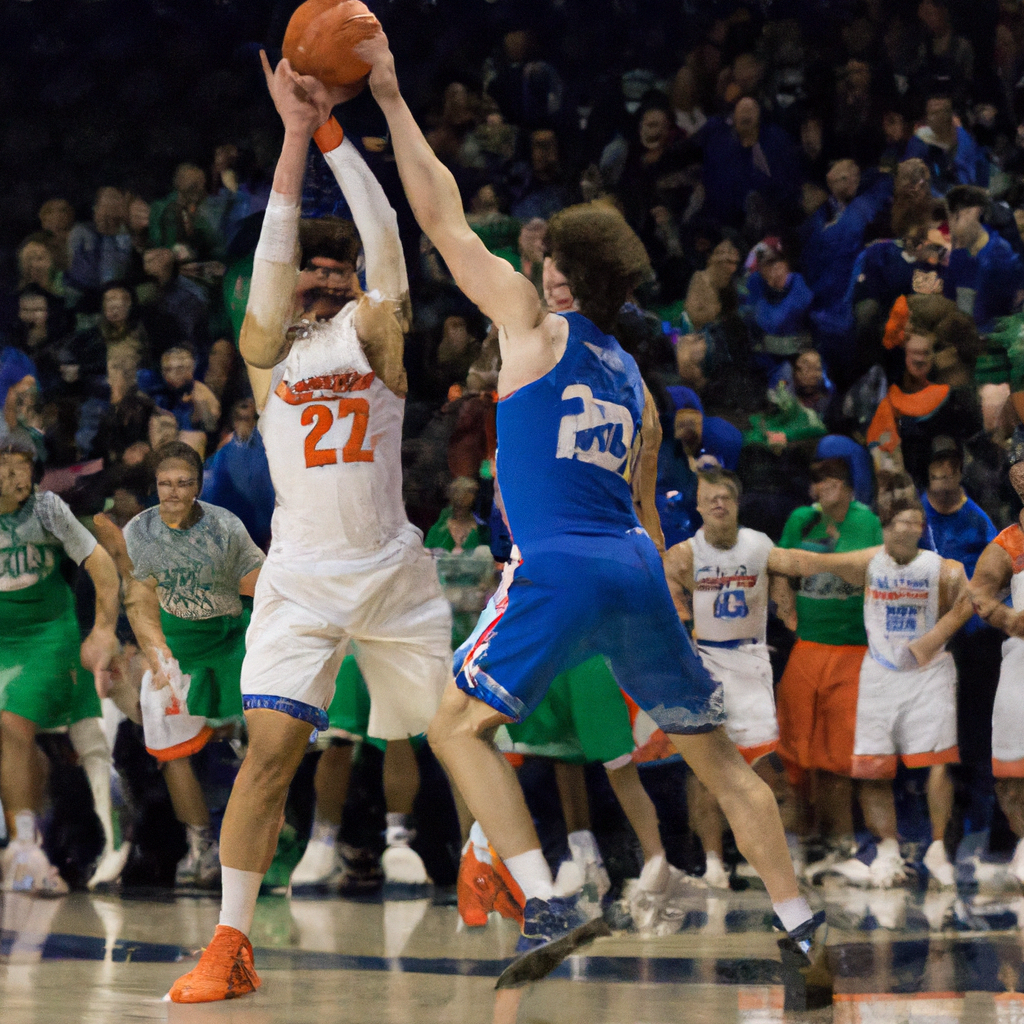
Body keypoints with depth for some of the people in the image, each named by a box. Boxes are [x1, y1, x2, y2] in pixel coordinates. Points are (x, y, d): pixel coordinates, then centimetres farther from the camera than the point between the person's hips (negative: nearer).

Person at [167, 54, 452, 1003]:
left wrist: (334, 128, -15)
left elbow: (385, 237, -11)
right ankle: (229, 942, -13)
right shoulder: (267, 345, 5)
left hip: (393, 569, 1)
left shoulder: (372, 333, 4)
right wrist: (295, 132, -19)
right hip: (302, 577, -1)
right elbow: (274, 256, -13)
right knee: (271, 745, -15)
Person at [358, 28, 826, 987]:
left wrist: (392, 99, 10)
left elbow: (443, 217, 6)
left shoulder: (533, 325, 5)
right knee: (713, 750, 15)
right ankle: (798, 922, 13)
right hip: (638, 569, 6)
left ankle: (546, 903, -12)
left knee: (458, 724, 3)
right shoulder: (633, 378, 22)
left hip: (560, 568, -6)